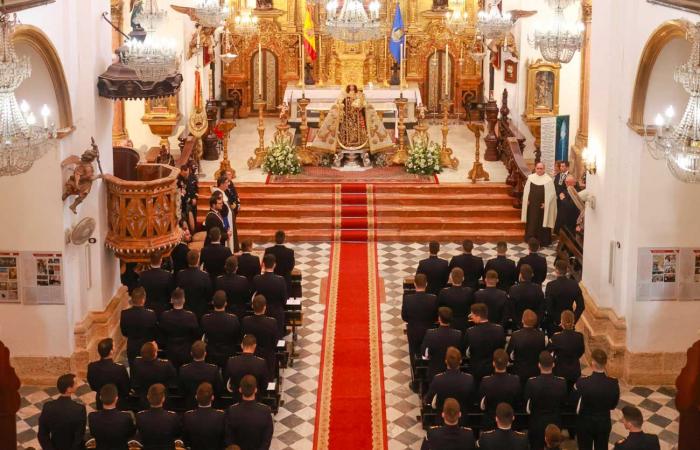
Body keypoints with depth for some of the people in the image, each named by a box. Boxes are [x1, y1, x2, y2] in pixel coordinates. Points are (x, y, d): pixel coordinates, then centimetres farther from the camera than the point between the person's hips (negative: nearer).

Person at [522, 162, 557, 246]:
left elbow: (551, 193, -9)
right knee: (531, 223, 10)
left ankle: (543, 241, 11)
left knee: (542, 223, 3)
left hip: (542, 206, -4)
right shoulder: (530, 177, 3)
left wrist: (545, 204, -13)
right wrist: (527, 200, 1)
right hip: (532, 205, 4)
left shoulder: (548, 179, -8)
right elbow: (526, 190, 9)